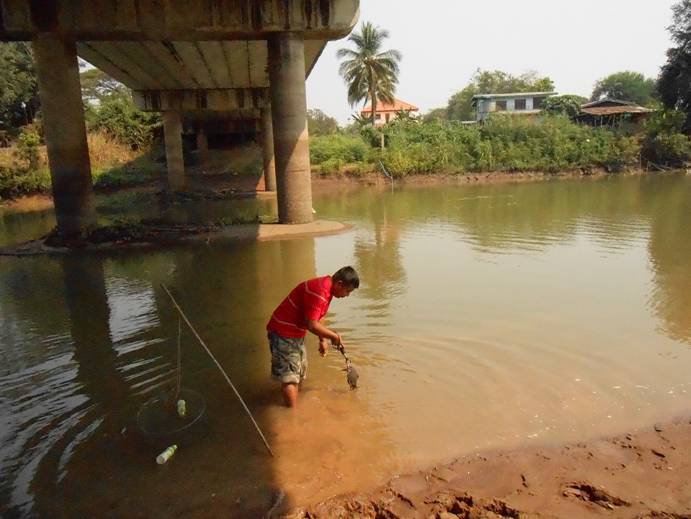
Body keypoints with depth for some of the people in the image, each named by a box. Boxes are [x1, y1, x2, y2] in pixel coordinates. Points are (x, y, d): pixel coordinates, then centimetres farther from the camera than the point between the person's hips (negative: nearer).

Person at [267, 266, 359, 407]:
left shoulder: (327, 288, 4)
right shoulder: (318, 291, -28)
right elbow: (311, 325, -29)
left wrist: (323, 340, 9)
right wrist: (334, 336, -16)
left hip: (296, 334, 11)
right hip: (284, 333, -11)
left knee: (300, 375, 18)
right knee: (290, 378, -8)